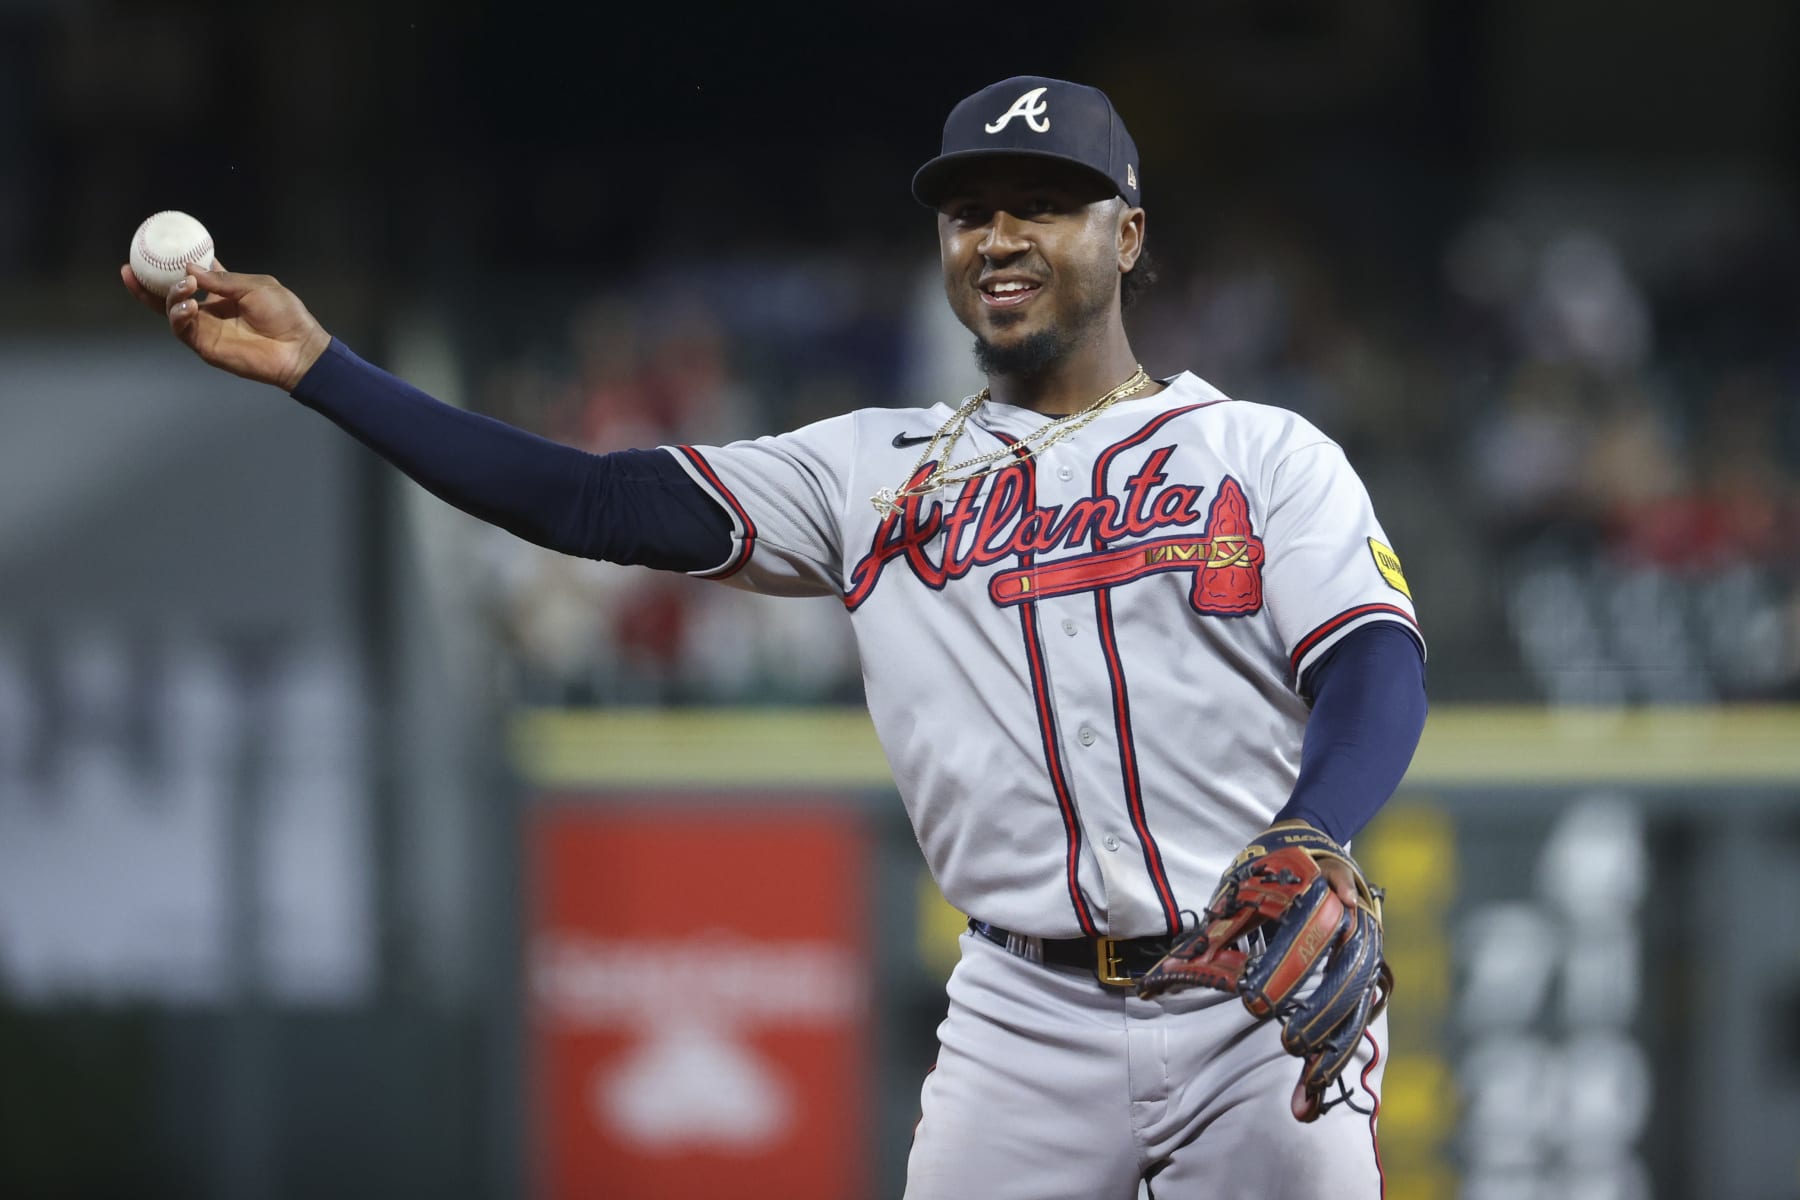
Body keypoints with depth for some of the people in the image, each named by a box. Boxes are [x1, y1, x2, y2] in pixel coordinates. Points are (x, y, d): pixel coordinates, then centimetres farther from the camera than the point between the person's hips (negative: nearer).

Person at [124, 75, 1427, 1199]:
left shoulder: (1261, 453, 6)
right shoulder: (881, 473, 14)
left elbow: (1379, 669, -8)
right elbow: (597, 503, 7)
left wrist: (1308, 849, -30)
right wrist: (318, 367, 0)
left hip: (1261, 1005, -2)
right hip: (1027, 1023, 2)